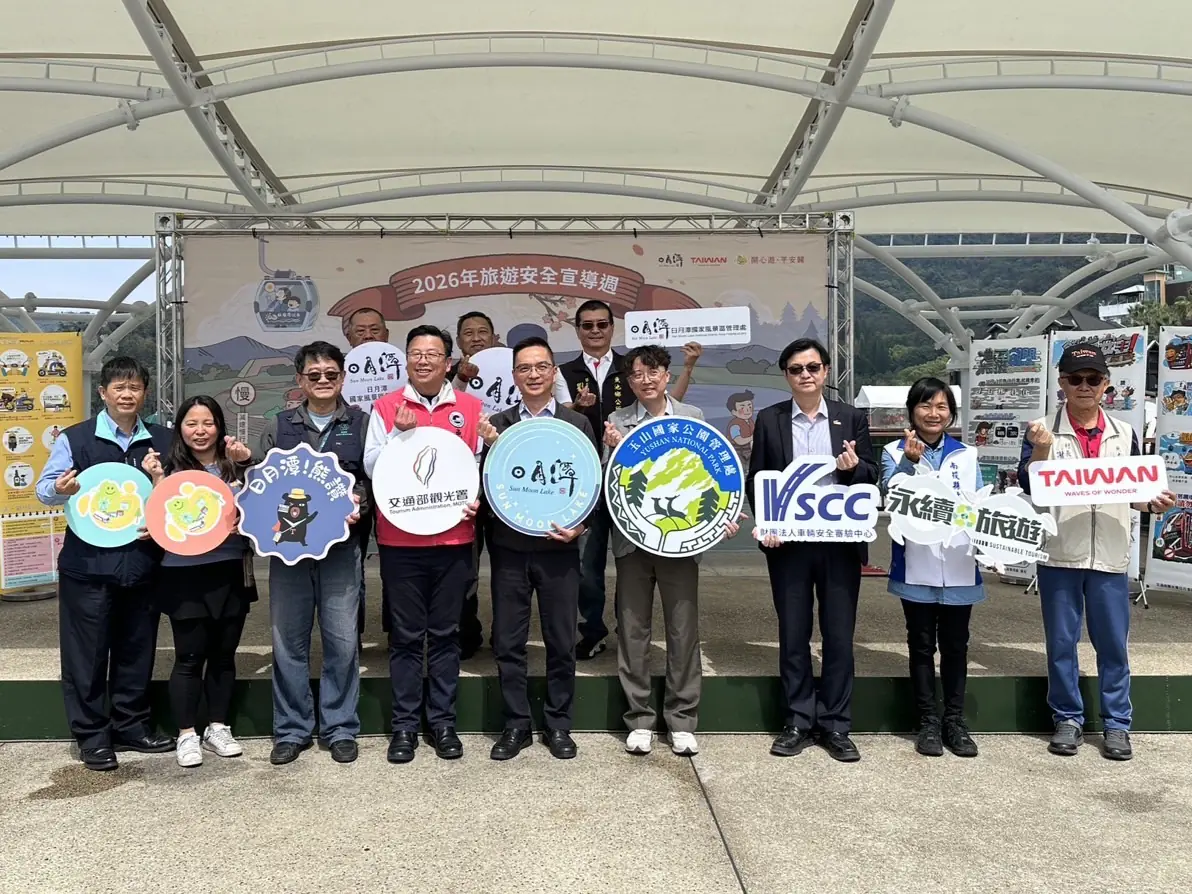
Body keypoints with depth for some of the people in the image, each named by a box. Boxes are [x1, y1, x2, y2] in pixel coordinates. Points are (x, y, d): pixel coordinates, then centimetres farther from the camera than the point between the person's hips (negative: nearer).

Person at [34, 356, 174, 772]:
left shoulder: (163, 440, 6)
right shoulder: (75, 438, -2)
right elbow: (44, 489, -2)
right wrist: (60, 489, -25)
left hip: (142, 562, 3)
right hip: (88, 564, -3)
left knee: (137, 649, 12)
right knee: (87, 653, 5)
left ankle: (131, 726, 27)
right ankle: (92, 735, 18)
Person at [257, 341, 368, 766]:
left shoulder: (361, 425, 7)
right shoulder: (278, 428, 11)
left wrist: (358, 501, -15)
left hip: (341, 545, -2)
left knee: (342, 639, 2)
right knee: (288, 640, 7)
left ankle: (340, 728, 16)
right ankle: (292, 730, 19)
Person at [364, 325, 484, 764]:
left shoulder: (471, 408, 5)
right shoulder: (385, 407, 3)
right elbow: (371, 466, -1)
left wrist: (477, 499, -9)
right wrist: (399, 432, -15)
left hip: (453, 538, 1)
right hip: (400, 540, -1)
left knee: (445, 633, 10)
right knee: (406, 636, 7)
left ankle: (443, 721, 21)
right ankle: (404, 724, 18)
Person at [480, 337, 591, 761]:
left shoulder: (577, 424, 3)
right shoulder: (496, 425, 6)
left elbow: (591, 483, 3)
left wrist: (579, 525, -11)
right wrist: (491, 447, -14)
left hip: (558, 547, -1)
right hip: (509, 547, 1)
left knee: (561, 642, 7)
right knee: (507, 642, 7)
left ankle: (558, 725, 22)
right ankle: (516, 725, 21)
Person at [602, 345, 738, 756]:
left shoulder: (693, 417, 6)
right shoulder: (617, 421, 3)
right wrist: (613, 448, -17)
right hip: (632, 537, 0)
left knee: (684, 629, 4)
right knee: (633, 630, 6)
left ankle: (682, 720, 17)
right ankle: (639, 719, 19)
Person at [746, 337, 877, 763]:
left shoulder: (851, 418, 5)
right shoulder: (769, 420, 4)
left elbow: (872, 477, 5)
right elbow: (756, 480, 4)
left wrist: (854, 466, -17)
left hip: (840, 543, 0)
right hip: (788, 543, 0)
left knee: (839, 636, 5)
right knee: (793, 636, 7)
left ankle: (835, 726, 17)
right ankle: (798, 722, 20)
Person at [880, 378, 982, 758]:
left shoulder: (967, 455, 10)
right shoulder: (895, 452, 3)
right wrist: (909, 461, -27)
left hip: (958, 565, 2)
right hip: (917, 565, -2)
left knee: (955, 645, 9)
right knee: (921, 645, 7)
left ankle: (955, 721, 20)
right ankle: (928, 722, 17)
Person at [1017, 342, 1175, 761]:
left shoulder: (1124, 434, 8)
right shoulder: (1044, 430, -2)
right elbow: (1028, 486, -9)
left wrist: (1154, 503, -6)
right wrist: (1041, 449, -23)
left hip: (1110, 556, 2)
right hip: (1059, 555, -2)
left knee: (1113, 644, 8)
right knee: (1061, 643, 8)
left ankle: (1117, 724, 20)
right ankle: (1068, 720, 20)